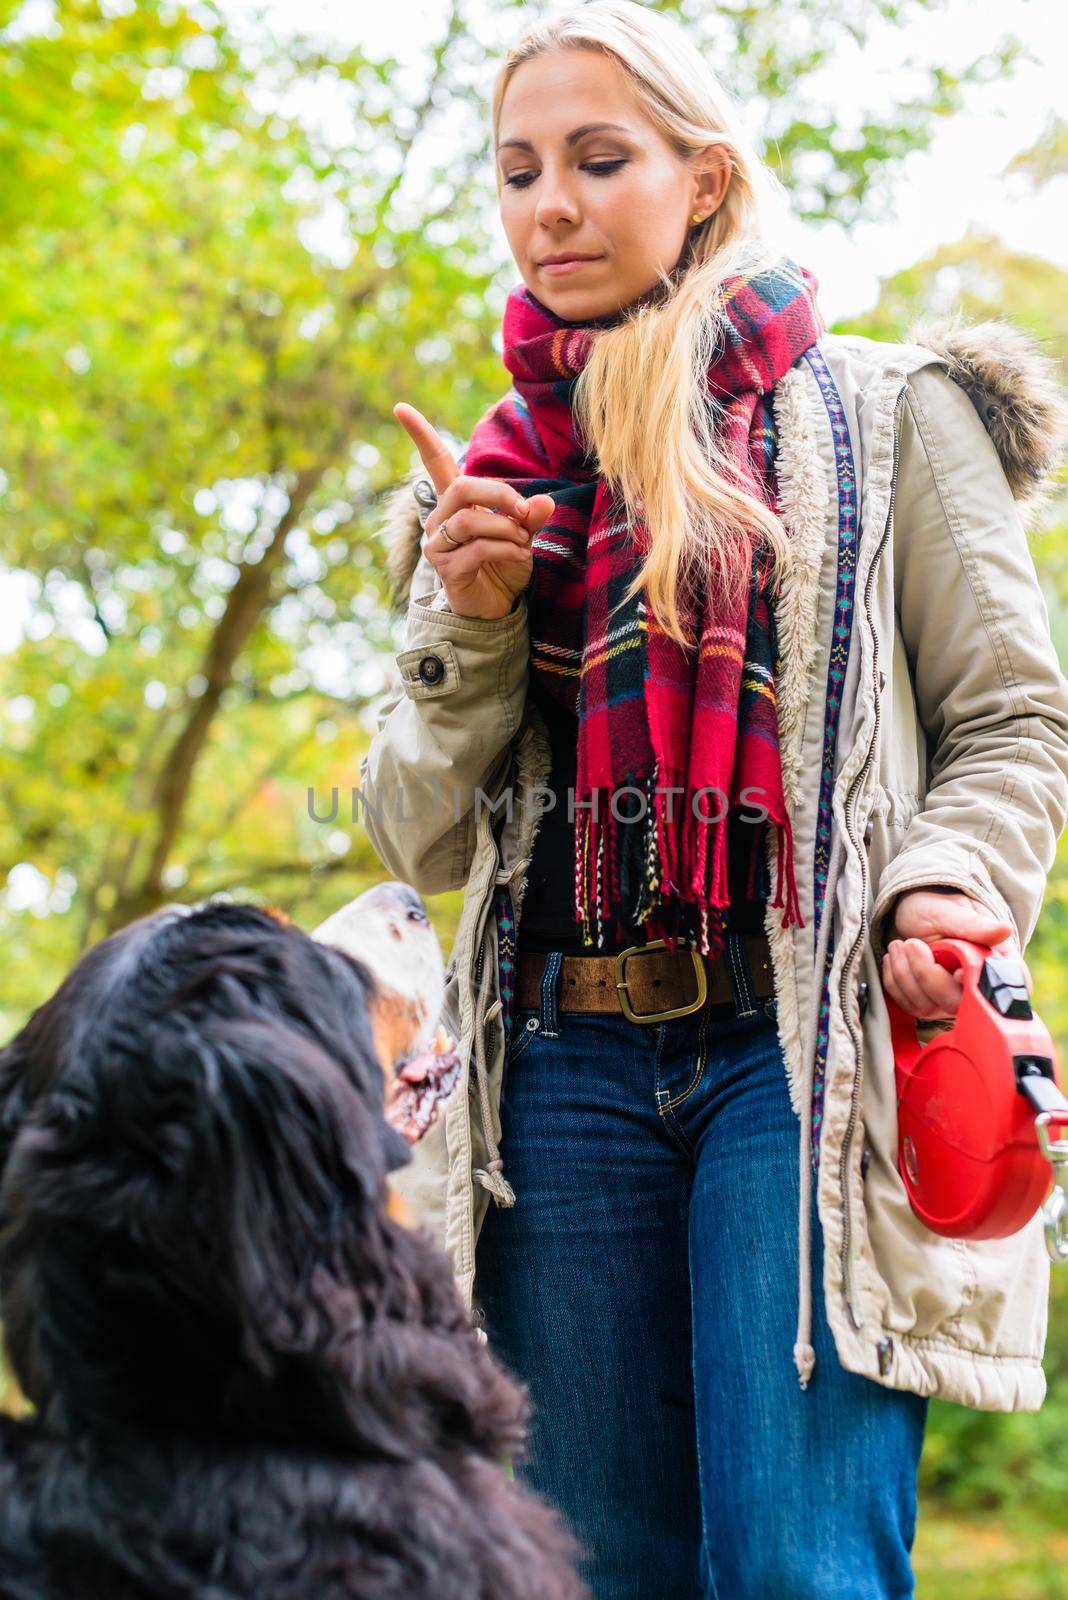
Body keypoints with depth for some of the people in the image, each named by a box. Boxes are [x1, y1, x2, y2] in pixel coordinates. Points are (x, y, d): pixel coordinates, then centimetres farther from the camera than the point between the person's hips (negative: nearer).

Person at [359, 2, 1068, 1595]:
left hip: (807, 1039, -4)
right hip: (569, 1060, 4)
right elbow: (421, 838, 17)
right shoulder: (499, 477, 19)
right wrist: (472, 624, 0)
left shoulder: (883, 415, 8)